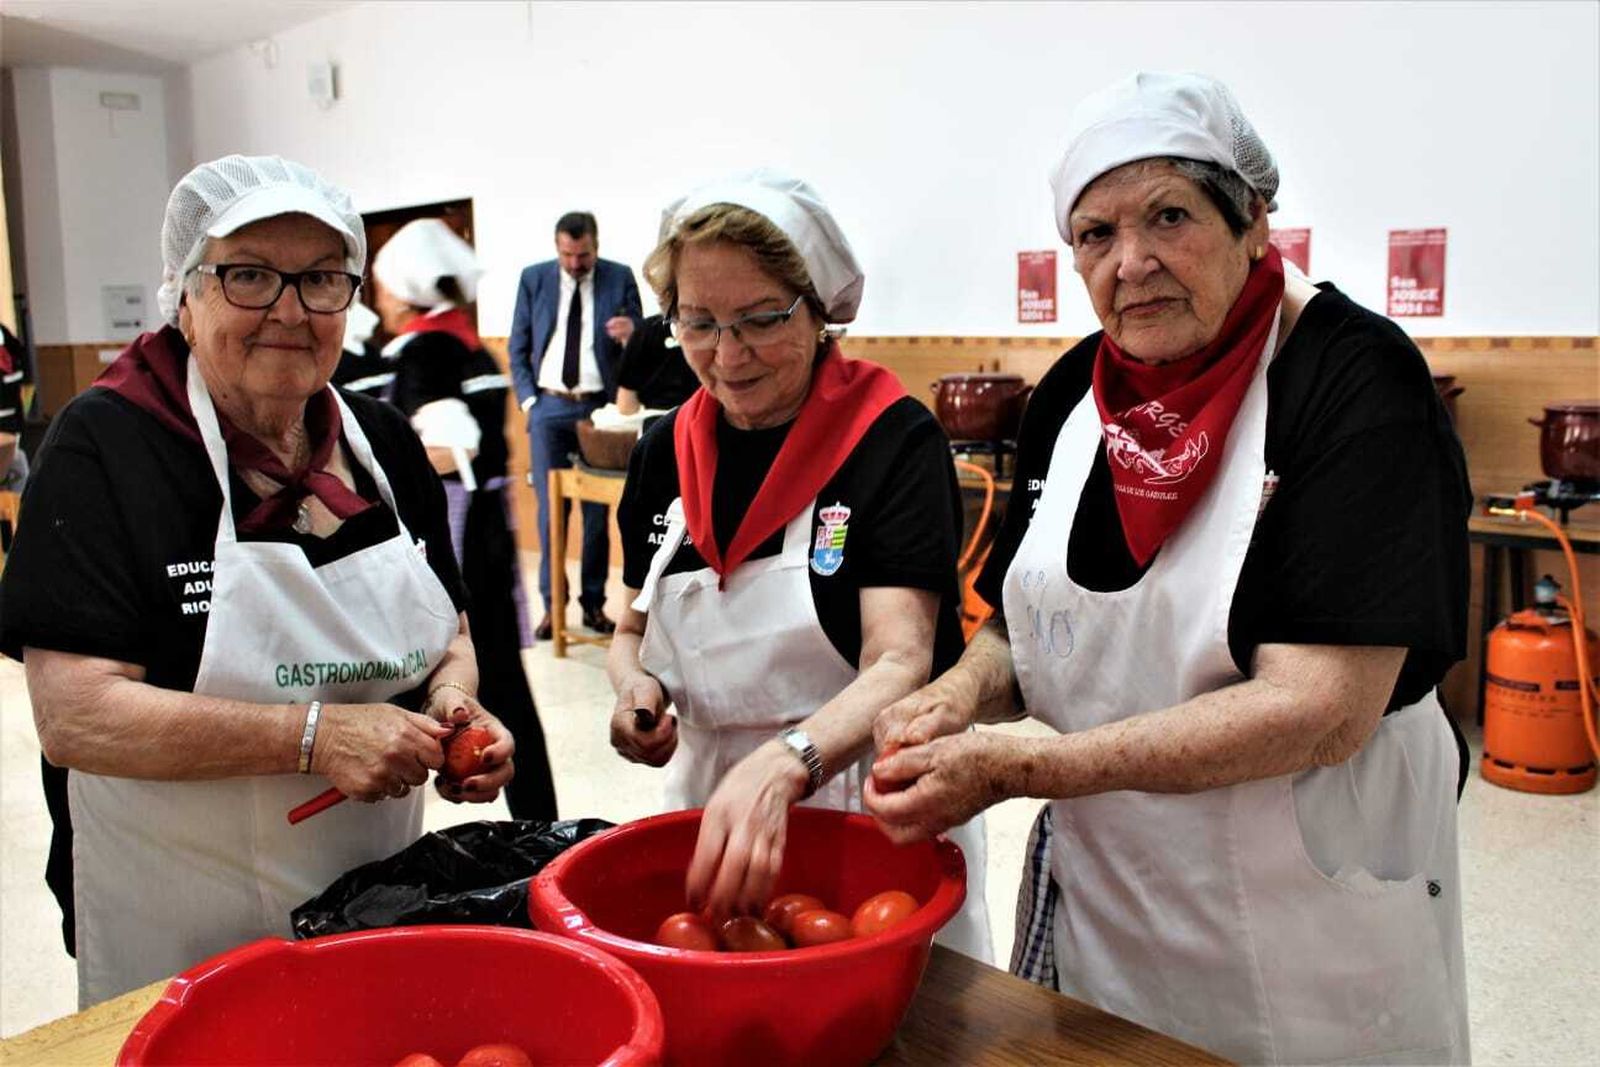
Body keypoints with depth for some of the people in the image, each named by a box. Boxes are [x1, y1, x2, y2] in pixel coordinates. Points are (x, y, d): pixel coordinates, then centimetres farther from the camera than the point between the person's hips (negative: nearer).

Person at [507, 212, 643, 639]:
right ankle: (552, 604, 10)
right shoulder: (533, 278, 5)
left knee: (598, 510, 3)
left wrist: (630, 333, -19)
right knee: (550, 508, 2)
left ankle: (594, 604, 13)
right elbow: (518, 347, 9)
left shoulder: (620, 279, 2)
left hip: (600, 407, -1)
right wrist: (528, 399, 0)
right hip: (549, 406, 1)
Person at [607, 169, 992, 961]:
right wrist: (635, 685, -9)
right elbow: (636, 628, 14)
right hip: (708, 808, 5)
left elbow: (900, 665, -23)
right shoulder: (665, 452, 1)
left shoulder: (894, 441, -14)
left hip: (877, 819, -4)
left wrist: (781, 765, -40)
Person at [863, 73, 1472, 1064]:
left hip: (1305, 906, -5)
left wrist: (1015, 770, -29)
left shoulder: (1357, 379, -18)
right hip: (1095, 888, 5)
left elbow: (1319, 710, -26)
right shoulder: (1075, 391, -1)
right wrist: (962, 694, -15)